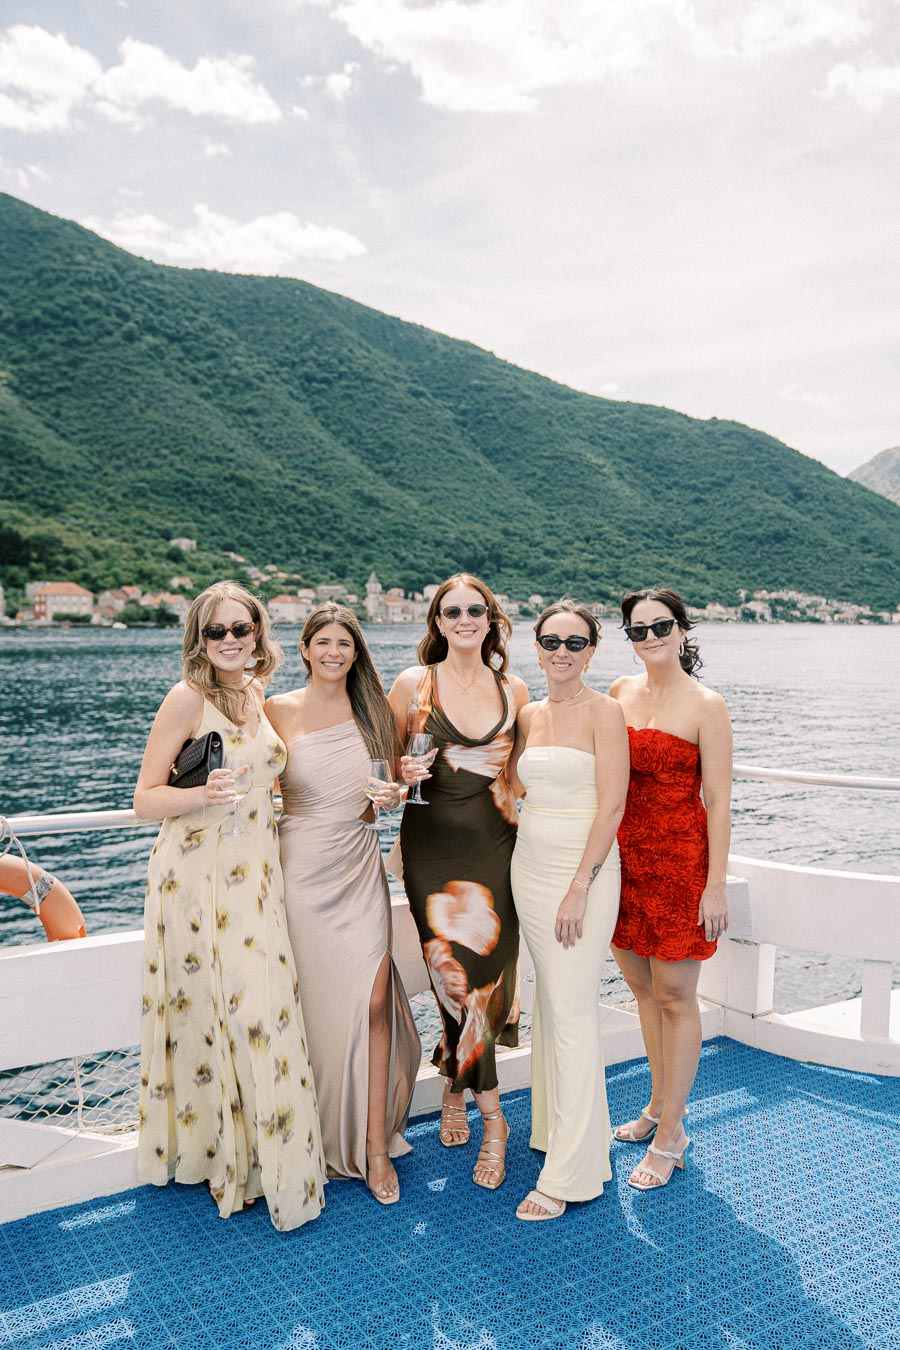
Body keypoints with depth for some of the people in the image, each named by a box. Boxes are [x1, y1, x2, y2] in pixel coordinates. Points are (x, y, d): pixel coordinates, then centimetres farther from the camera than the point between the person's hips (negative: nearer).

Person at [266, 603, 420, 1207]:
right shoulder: (279, 711, -2)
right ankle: (324, 1140, 27)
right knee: (318, 1004, 5)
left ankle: (376, 1147, 11)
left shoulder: (376, 712, 7)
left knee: (374, 1003, -3)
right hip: (303, 871, -2)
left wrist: (390, 796, -5)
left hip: (361, 869, 2)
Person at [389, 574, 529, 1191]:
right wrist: (403, 773, -13)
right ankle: (492, 1117, 17)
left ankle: (457, 1089, 22)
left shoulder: (514, 690, 8)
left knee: (485, 969, -3)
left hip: (495, 843, 2)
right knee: (457, 974, -4)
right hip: (432, 844, -2)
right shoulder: (413, 683, 1)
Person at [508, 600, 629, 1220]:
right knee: (550, 1000, 15)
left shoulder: (604, 711, -9)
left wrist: (580, 886, -18)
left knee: (573, 1011, -4)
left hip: (584, 867, -6)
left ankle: (570, 1173, 5)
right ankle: (559, 1126, 31)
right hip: (530, 866, 7)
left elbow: (613, 805, -14)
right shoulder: (529, 715, 10)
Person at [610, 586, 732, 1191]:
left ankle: (670, 1138, 17)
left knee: (675, 996, 3)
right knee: (643, 988, 16)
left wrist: (716, 884, -13)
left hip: (681, 858, -6)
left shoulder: (706, 705, -10)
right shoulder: (621, 692, 6)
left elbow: (719, 802, -11)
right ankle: (663, 1104, 35)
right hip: (626, 856, 6)